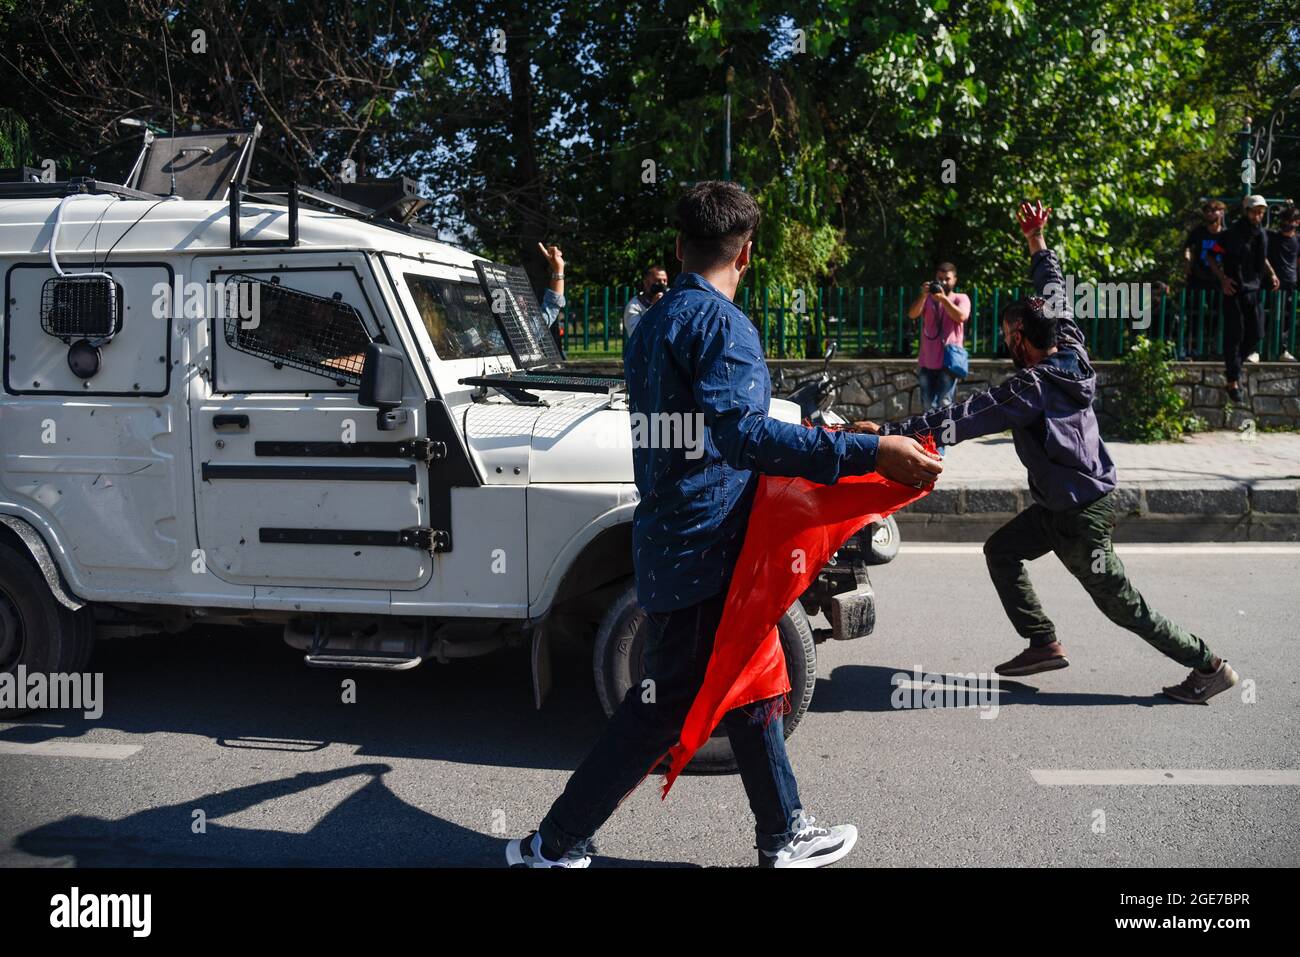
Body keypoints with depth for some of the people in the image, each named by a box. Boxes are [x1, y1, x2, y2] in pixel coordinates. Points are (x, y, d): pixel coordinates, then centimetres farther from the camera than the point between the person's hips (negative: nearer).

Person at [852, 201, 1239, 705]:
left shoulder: (1031, 387, -25)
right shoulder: (1072, 350, -2)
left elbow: (962, 419, -30)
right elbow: (1054, 293, 15)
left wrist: (886, 431, -30)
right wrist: (1037, 243, 23)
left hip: (1080, 513, -9)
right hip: (1059, 504, 9)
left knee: (1121, 602, 3)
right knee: (1001, 550, 14)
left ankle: (1209, 666, 15)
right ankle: (1044, 644, 17)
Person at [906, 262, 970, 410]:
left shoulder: (961, 298, 5)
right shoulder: (927, 299, 12)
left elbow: (961, 317, -15)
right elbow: (912, 314, -5)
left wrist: (943, 298, -22)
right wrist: (923, 295, -19)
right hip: (926, 362, 3)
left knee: (944, 405, -8)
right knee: (928, 406, 10)